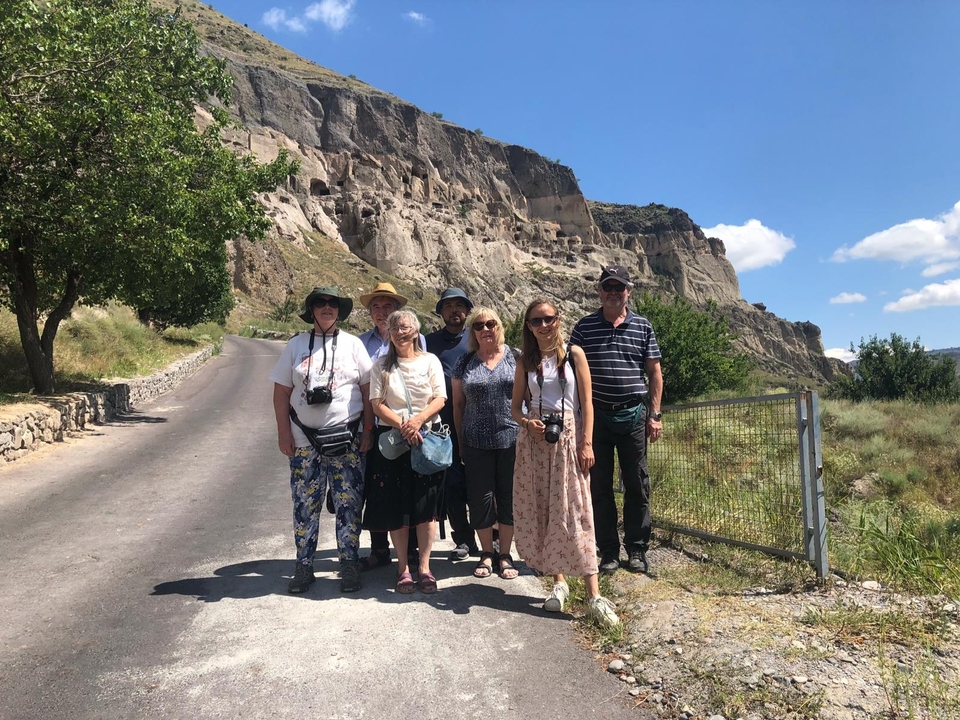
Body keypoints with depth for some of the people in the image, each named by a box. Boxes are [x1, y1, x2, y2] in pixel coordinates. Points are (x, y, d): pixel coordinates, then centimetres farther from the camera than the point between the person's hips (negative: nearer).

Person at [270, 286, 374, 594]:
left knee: (349, 504, 2)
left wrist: (368, 430, -2)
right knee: (305, 505, 8)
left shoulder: (352, 344, 3)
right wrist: (283, 432, 0)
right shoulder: (296, 345, 6)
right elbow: (281, 391, 6)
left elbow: (367, 390, 3)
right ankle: (303, 566, 22)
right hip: (304, 441, 1)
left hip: (345, 440, -1)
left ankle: (349, 565, 17)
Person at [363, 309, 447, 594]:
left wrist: (418, 419, -18)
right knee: (396, 506, 2)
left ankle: (424, 567, 9)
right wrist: (402, 425, -16)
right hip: (392, 440, 0)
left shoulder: (430, 361, 6)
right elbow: (377, 404, -1)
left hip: (428, 438, 0)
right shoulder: (381, 366, 6)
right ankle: (403, 567, 14)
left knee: (426, 504, -1)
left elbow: (440, 399, -1)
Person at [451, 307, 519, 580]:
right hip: (477, 443, 1)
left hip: (512, 440, -1)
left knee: (508, 497, 7)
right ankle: (486, 553, 25)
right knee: (480, 499, 6)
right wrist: (460, 442, 6)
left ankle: (505, 554, 23)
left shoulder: (516, 358, 2)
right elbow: (458, 404, 8)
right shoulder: (464, 363, 5)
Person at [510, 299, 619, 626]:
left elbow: (586, 403, -1)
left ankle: (594, 595, -5)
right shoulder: (525, 362, 8)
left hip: (568, 438, -3)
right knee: (540, 510, 4)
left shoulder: (574, 354, 2)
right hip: (534, 440, 3)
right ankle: (559, 581, 19)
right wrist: (527, 422, -12)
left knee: (574, 512, -7)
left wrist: (587, 444, -9)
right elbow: (515, 407, 10)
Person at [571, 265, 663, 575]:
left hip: (632, 415, 1)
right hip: (596, 416, 0)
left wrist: (654, 415, 2)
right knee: (599, 486, 6)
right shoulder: (584, 327, 3)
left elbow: (654, 373, 7)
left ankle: (637, 549, 21)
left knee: (637, 485, 7)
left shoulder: (642, 326, 5)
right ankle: (608, 551, 19)